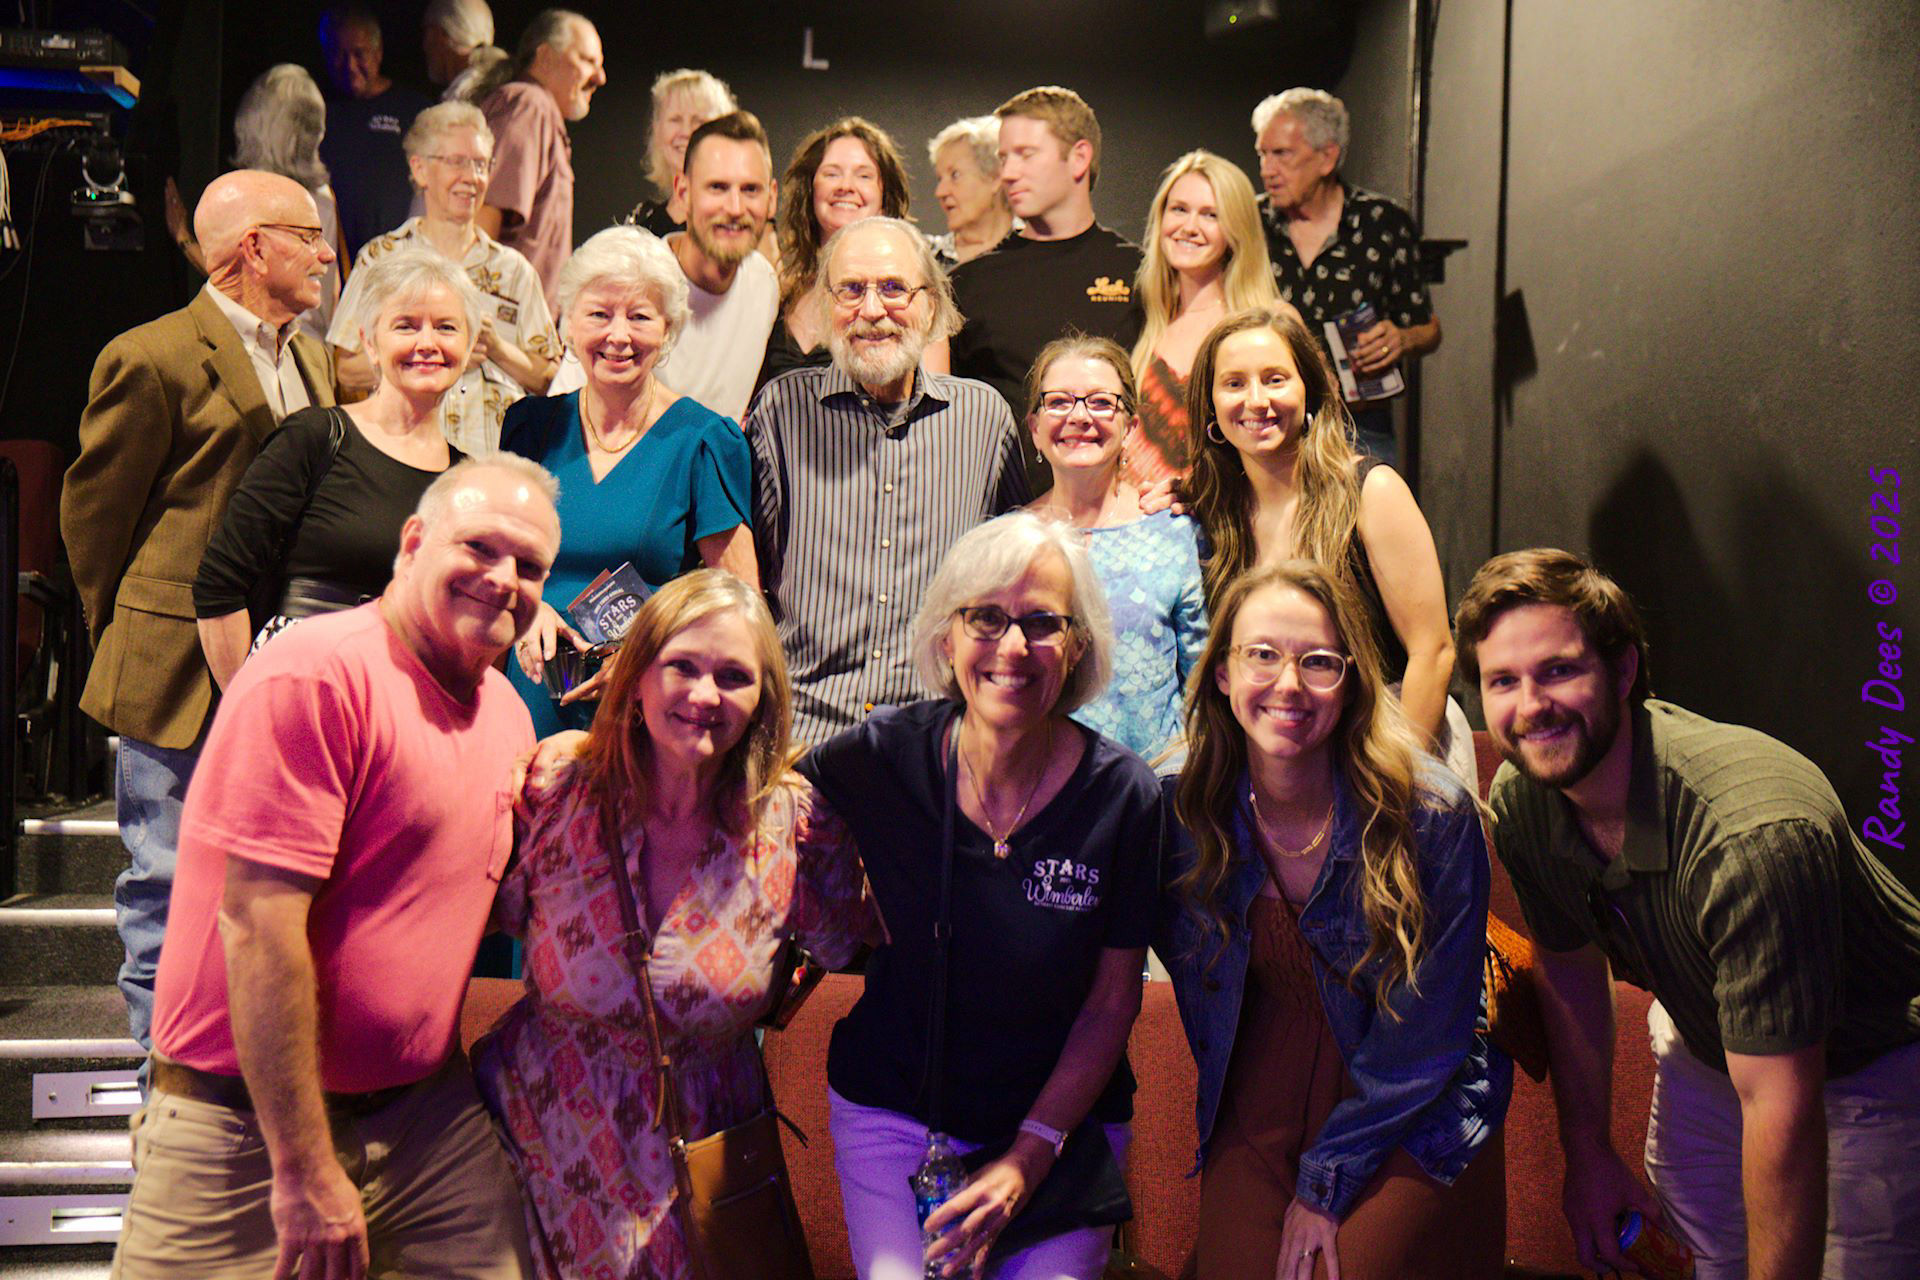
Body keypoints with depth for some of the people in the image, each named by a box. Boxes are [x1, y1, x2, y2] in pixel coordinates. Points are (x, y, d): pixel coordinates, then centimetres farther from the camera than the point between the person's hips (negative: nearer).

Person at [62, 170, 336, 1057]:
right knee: (170, 891, 4)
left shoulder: (315, 364, 13)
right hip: (183, 677, -7)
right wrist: (122, 642, 4)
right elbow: (92, 514, -4)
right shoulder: (154, 360, -10)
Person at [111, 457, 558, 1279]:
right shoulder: (317, 674, -16)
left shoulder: (507, 712, 10)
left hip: (426, 1112, 7)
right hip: (249, 1123, -6)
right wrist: (306, 1173, -19)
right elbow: (259, 924, -21)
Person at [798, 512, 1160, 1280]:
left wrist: (1030, 1158, -11)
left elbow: (1113, 1003, -6)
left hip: (1061, 1122, 0)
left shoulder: (1124, 798, -13)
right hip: (891, 1114, 1)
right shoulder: (884, 757, -11)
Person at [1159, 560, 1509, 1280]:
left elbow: (1427, 1036, -12)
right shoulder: (1182, 813, -10)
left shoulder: (1432, 815, -18)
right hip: (1257, 1115, 3)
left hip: (1415, 1124, -2)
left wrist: (1326, 1183, -9)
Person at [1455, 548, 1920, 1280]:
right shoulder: (1519, 800, -17)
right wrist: (1587, 1153, 8)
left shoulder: (1753, 834, -39)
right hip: (1702, 1043, 6)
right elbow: (1570, 966, 2)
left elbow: (1782, 1112, -35)